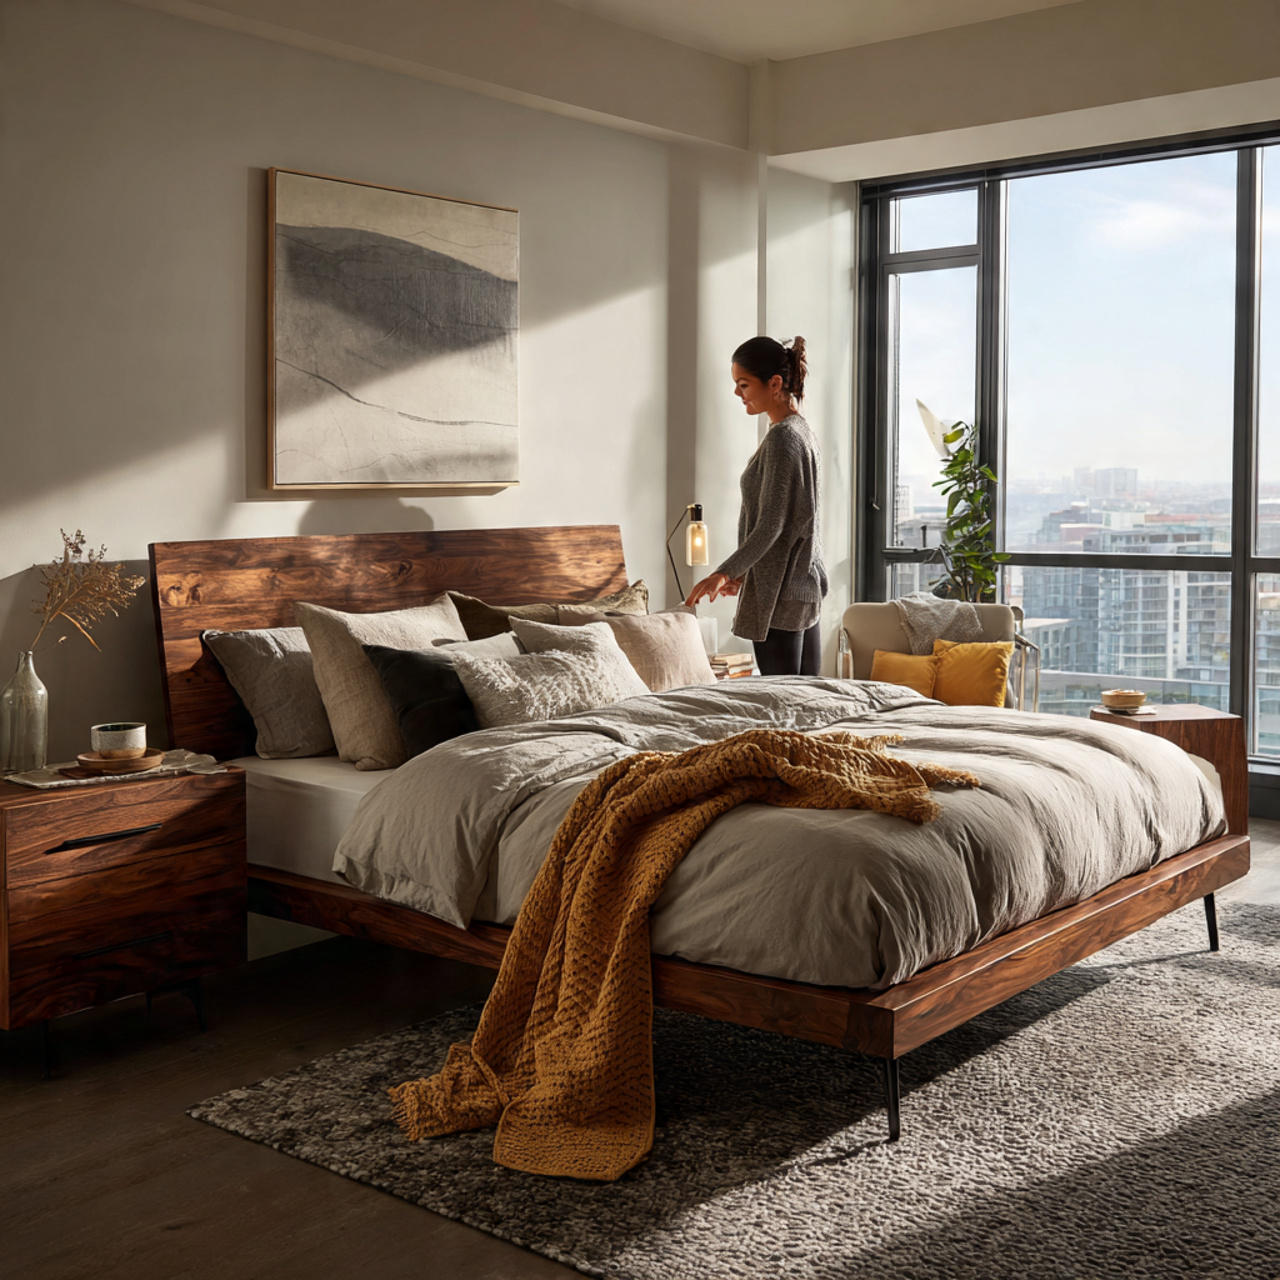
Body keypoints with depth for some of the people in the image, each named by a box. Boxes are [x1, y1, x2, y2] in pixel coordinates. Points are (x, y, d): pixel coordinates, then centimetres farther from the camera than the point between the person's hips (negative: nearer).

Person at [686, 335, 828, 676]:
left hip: (780, 592, -10)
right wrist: (741, 572, 21)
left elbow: (770, 526, -21)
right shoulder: (802, 430, 15)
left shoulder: (781, 437, -15)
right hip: (806, 585, 10)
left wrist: (724, 572, -25)